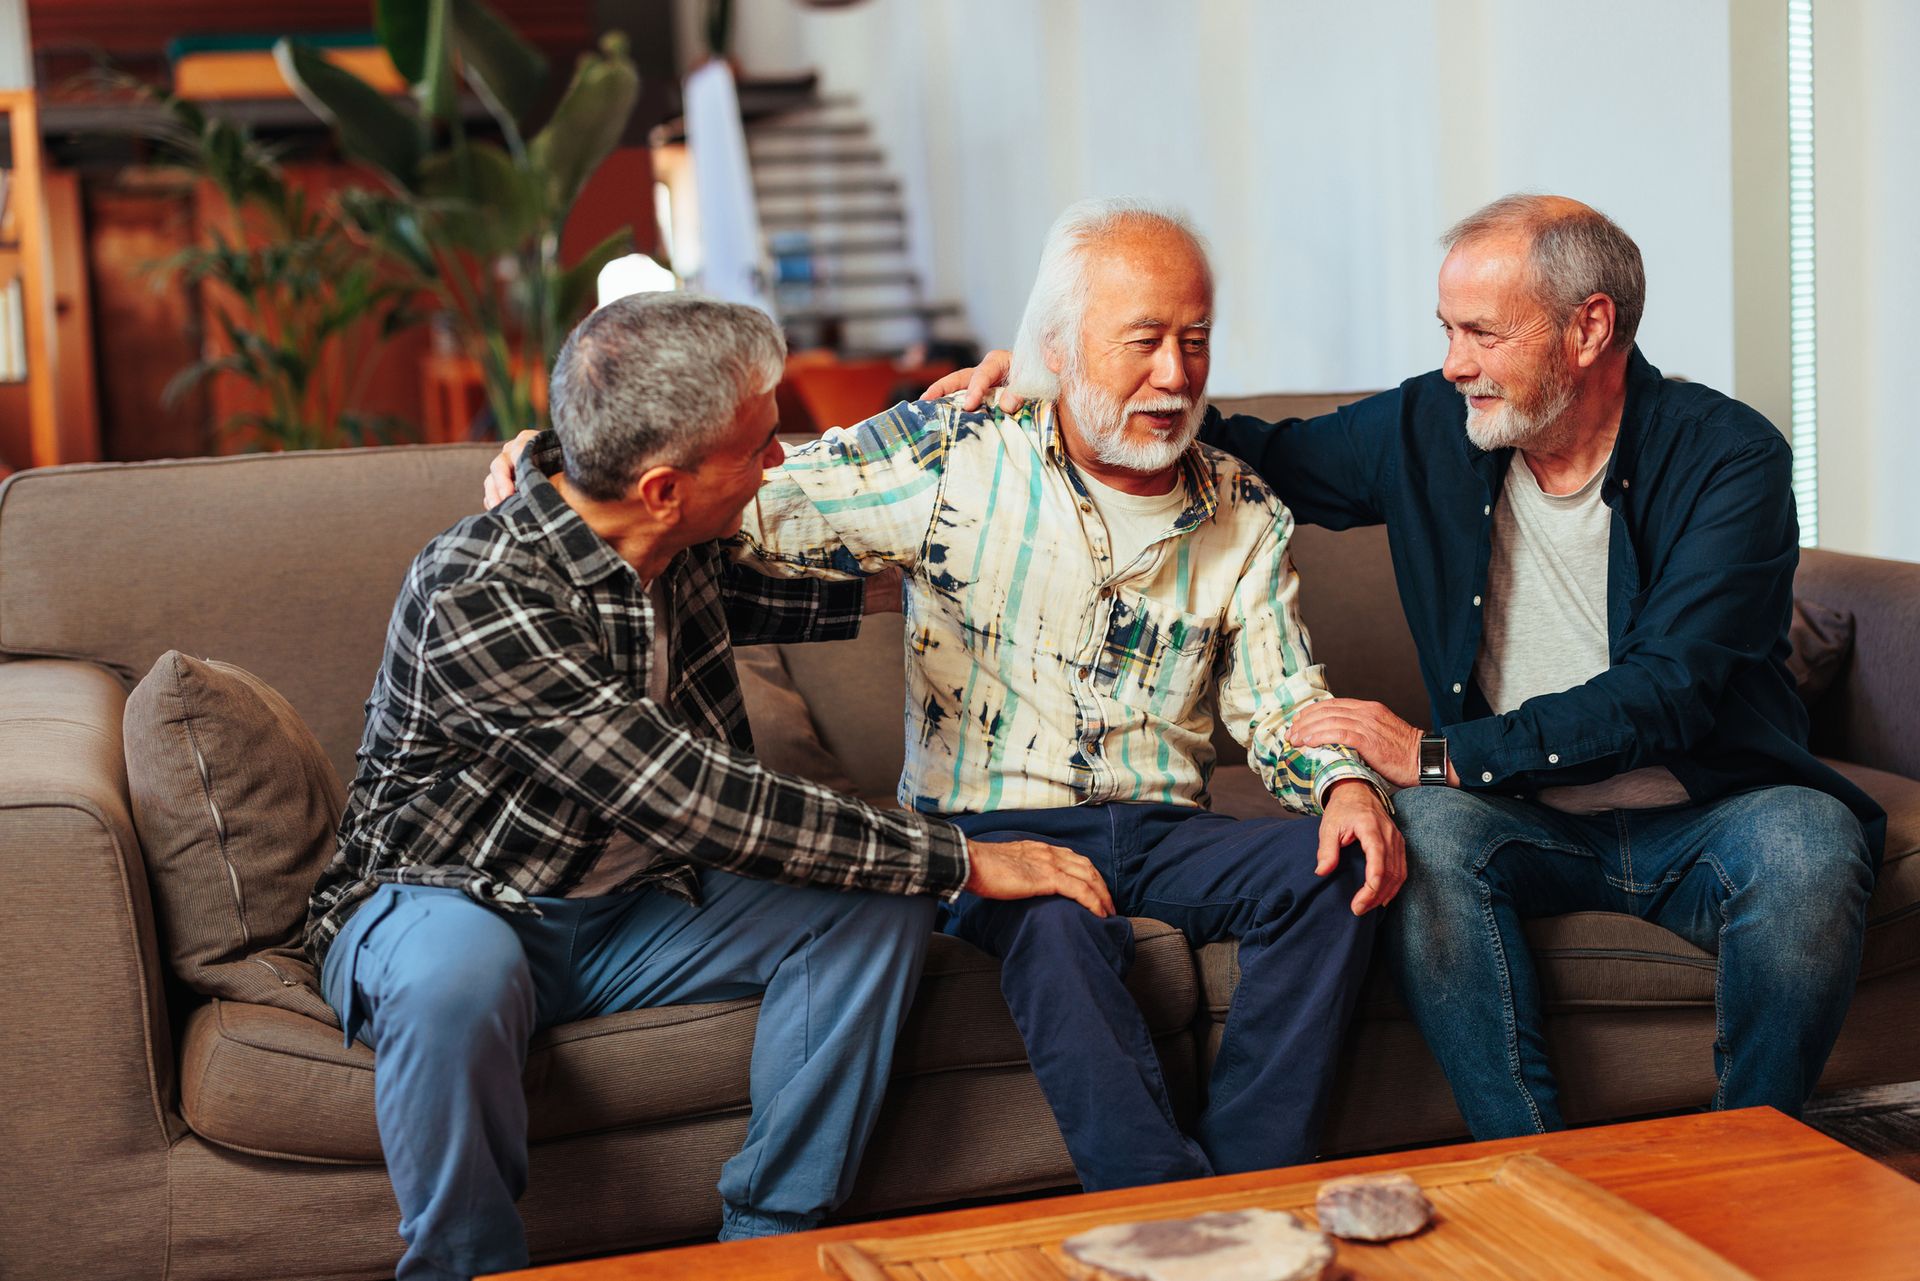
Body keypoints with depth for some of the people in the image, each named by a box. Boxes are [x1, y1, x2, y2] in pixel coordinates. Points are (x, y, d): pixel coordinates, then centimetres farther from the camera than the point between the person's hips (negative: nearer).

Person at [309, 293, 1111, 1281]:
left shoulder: (684, 548, -5)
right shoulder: (475, 595, -29)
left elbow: (811, 598, 19)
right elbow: (695, 802, -33)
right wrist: (962, 860, -30)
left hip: (632, 913, 7)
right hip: (440, 903, -6)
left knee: (879, 909, -14)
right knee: (457, 977, -40)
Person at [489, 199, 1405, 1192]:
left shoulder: (1243, 517, 8)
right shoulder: (947, 457, -3)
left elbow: (1283, 699, 11)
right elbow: (747, 508, -2)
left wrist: (1348, 784, -11)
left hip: (1162, 829, 4)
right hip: (988, 827, -4)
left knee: (1334, 875, -24)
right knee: (1055, 923, -38)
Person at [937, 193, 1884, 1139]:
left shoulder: (1729, 459, -12)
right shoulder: (1426, 428, 0)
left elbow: (1664, 695, -21)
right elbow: (1266, 457, 15)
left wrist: (1437, 755, -26)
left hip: (1712, 819, -2)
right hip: (1529, 824, 2)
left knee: (1808, 844, -34)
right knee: (1423, 830, -31)